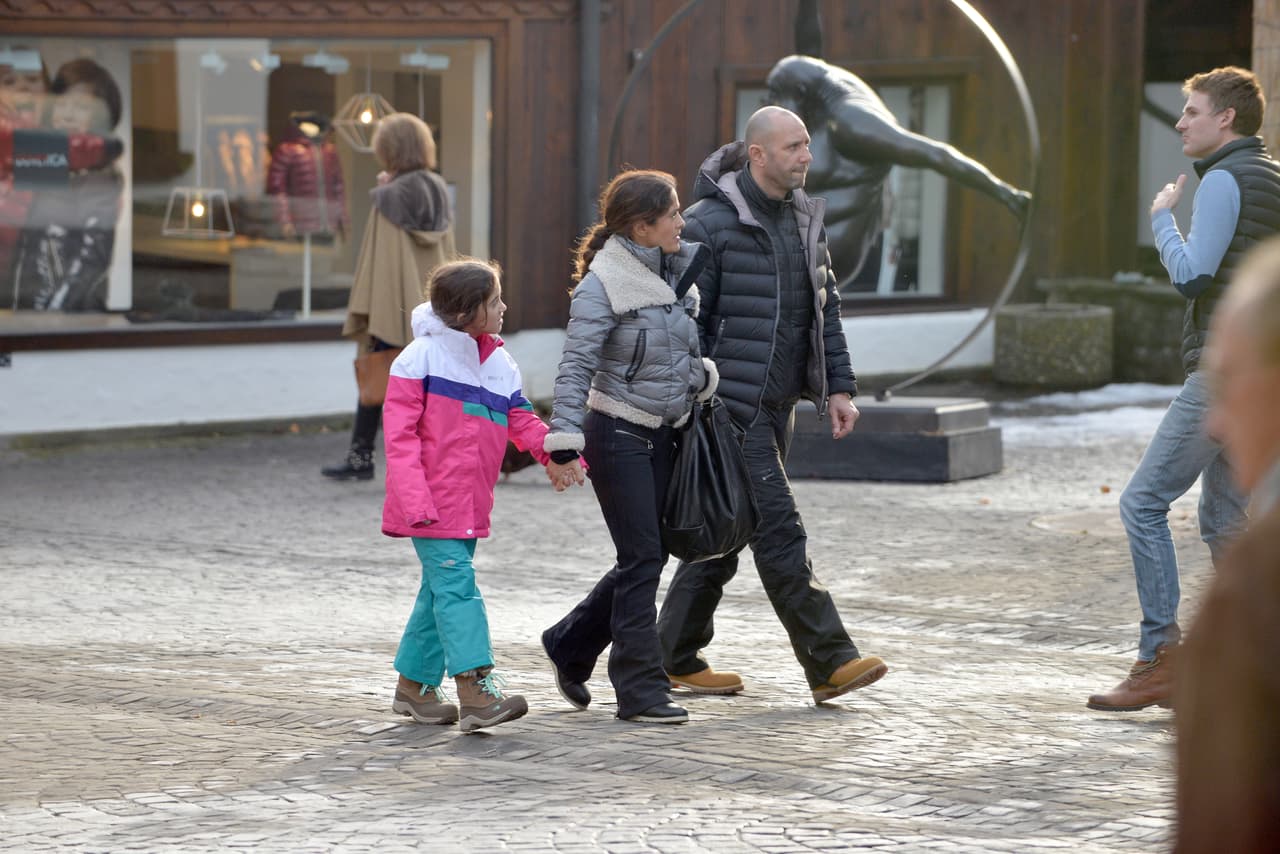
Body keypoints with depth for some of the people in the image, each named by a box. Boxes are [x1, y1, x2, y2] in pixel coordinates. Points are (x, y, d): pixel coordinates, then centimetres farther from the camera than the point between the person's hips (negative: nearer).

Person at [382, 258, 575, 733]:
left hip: (469, 505, 7)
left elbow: (521, 422, 7)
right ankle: (474, 690, -20)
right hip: (431, 504, -7)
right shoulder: (420, 358, -10)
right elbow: (400, 433, -12)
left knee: (441, 589, 13)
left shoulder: (500, 366, 12)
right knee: (456, 585, -14)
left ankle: (415, 685, 25)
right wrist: (415, 499, -19)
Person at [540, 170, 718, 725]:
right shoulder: (603, 285, -15)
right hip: (618, 434, -8)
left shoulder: (676, 272, 8)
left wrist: (699, 373, 10)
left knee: (644, 558, 11)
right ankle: (641, 691, -3)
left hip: (662, 434, 8)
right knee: (641, 559, -8)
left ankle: (570, 645, 29)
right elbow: (576, 365, -20)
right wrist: (565, 437, -27)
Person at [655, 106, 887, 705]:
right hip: (732, 405, -8)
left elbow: (825, 309, 18)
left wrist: (838, 387, 11)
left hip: (777, 404, 8)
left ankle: (677, 656, 22)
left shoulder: (804, 220, 12)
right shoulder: (711, 224, -12)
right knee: (778, 531, -10)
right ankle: (829, 661, -11)